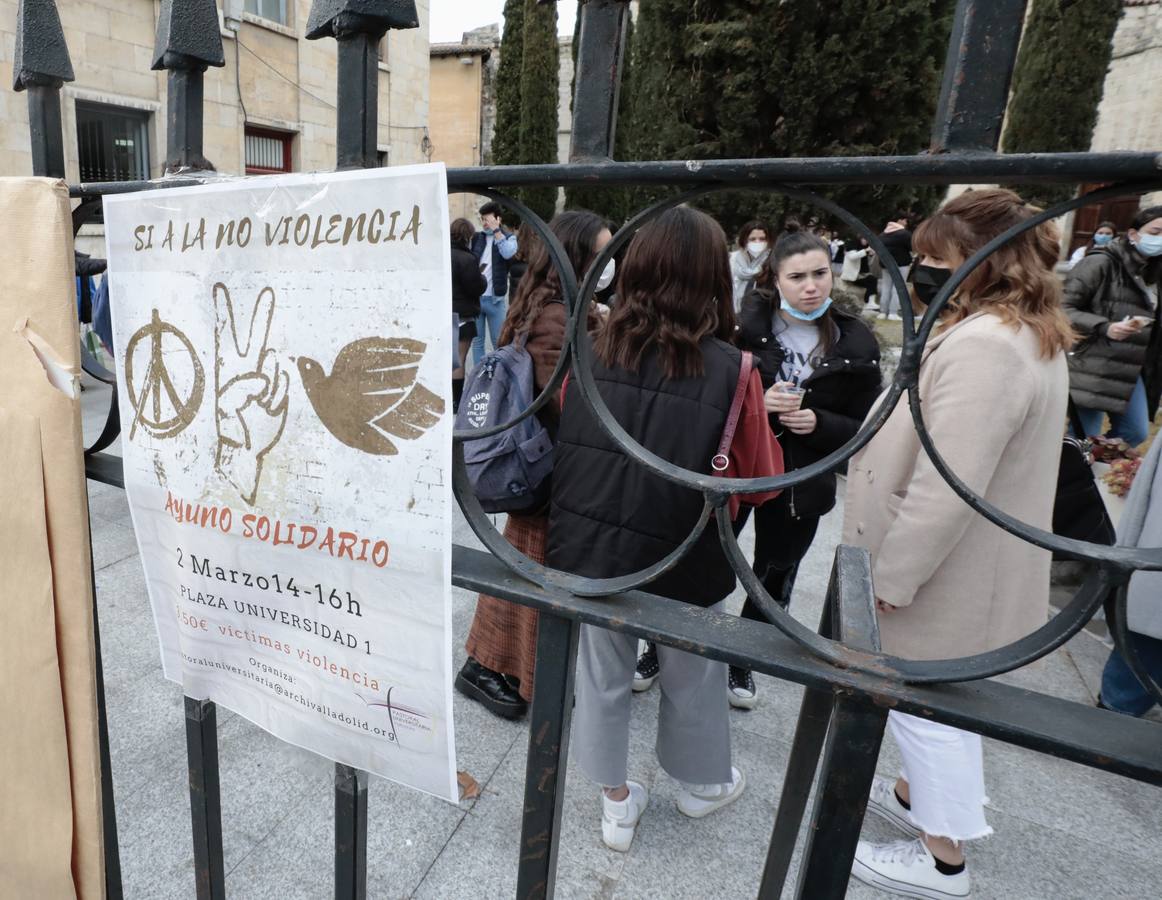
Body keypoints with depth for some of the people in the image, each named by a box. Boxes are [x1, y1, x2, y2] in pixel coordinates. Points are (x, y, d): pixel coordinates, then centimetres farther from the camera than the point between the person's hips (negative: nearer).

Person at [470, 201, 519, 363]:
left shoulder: (509, 237, 3)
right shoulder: (476, 238, 10)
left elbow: (508, 253, -18)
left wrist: (496, 230, -15)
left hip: (495, 298, -2)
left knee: (499, 341, 4)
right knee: (477, 341, 8)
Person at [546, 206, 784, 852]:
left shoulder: (591, 353, -8)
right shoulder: (731, 370, -17)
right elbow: (761, 482, -6)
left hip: (587, 550, 3)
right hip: (681, 562, -2)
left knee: (601, 677, 21)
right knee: (692, 679, 24)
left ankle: (616, 803, 42)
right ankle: (701, 784, 50)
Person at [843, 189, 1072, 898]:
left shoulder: (981, 347, -28)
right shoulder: (1032, 335, 8)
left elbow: (943, 490, -31)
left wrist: (890, 575, -21)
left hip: (945, 578, -10)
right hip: (967, 567, 10)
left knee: (925, 705, 8)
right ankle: (918, 796, 47)